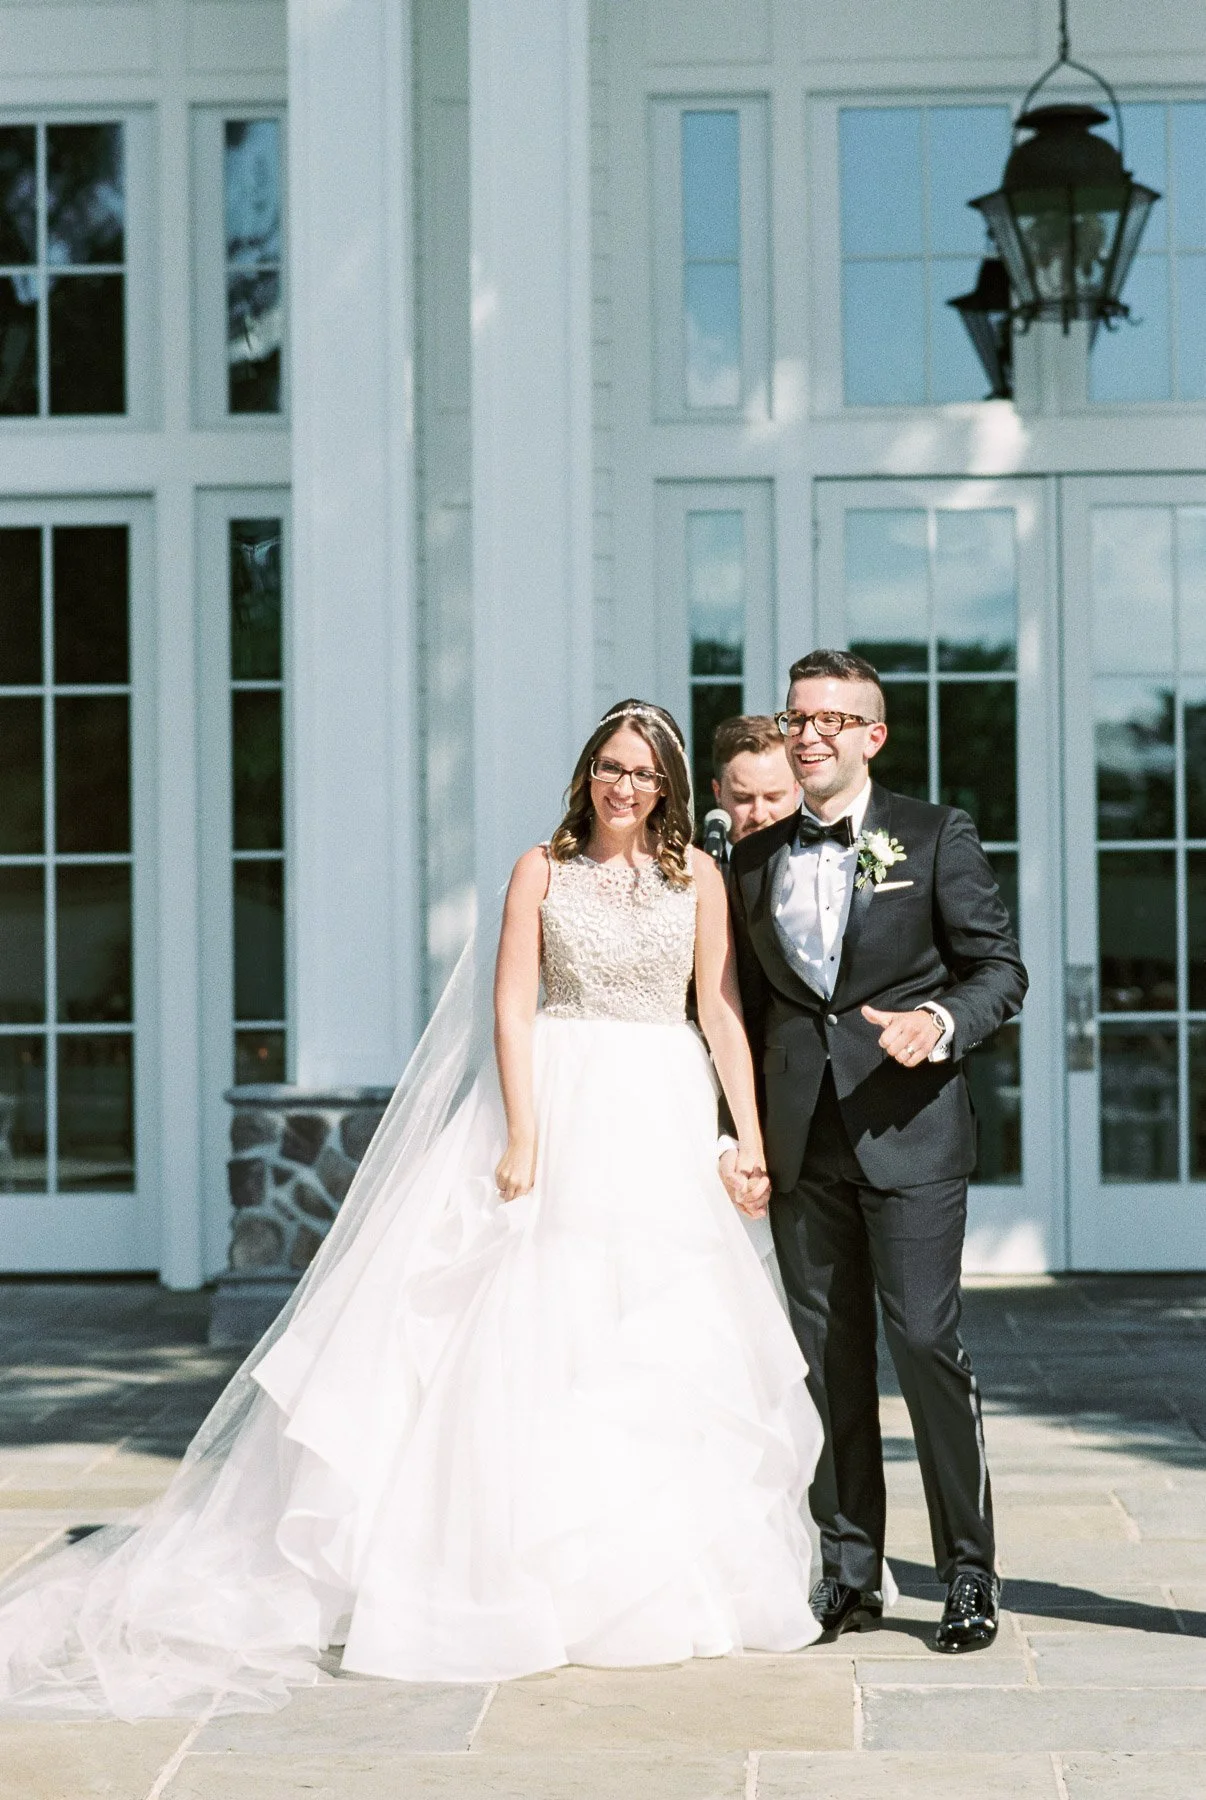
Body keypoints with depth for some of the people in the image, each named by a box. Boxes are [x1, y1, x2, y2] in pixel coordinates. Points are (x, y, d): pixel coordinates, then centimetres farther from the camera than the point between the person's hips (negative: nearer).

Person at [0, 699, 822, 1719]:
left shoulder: (696, 874, 7)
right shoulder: (543, 869, 3)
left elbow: (722, 1009, 5)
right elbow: (512, 1005, -2)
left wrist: (751, 1138, 0)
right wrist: (523, 1135, -11)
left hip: (666, 1121, 2)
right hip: (563, 1107, -2)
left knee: (673, 1351, 3)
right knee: (541, 1336, -3)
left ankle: (672, 1575, 14)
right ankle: (533, 1568, 4)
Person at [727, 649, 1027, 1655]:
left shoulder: (936, 836, 2)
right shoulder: (754, 862, 13)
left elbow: (1001, 967, -1)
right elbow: (751, 1009, 16)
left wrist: (940, 1022, -20)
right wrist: (732, 1132, 10)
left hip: (909, 1129, -4)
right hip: (802, 1145, 4)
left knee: (927, 1340, -8)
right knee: (827, 1354, 6)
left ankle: (971, 1572, 2)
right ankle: (848, 1572, 15)